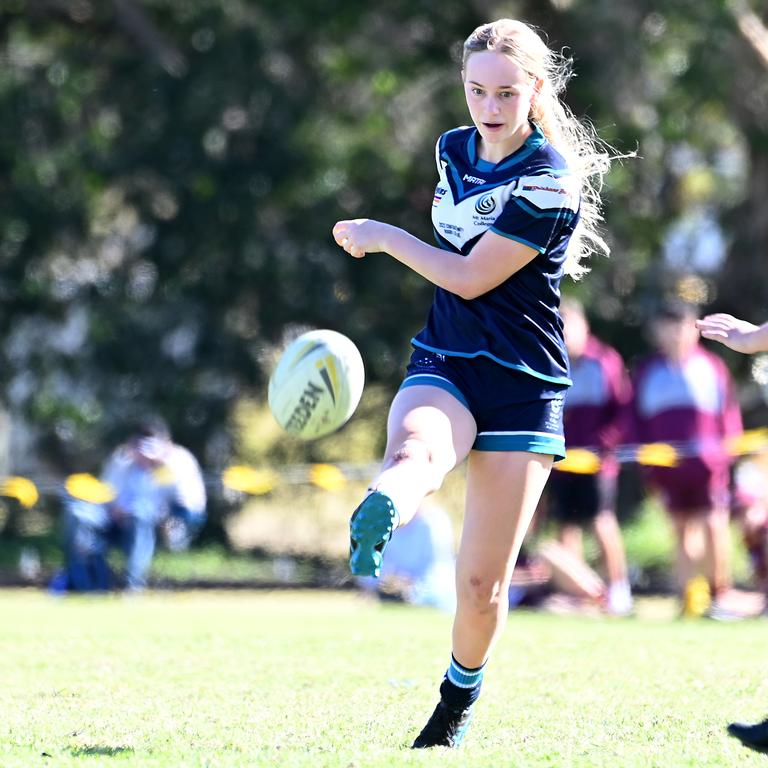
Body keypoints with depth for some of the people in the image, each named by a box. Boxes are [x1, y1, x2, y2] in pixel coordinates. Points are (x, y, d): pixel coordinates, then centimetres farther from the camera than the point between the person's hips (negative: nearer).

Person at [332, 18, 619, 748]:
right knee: (413, 449, -36)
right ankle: (377, 517, -72)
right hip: (443, 365, 3)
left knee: (482, 583, -2)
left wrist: (383, 237, -5)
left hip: (522, 386, -3)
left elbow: (471, 277, -14)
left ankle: (460, 696, 25)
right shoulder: (453, 148, 7)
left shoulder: (551, 180, -13)